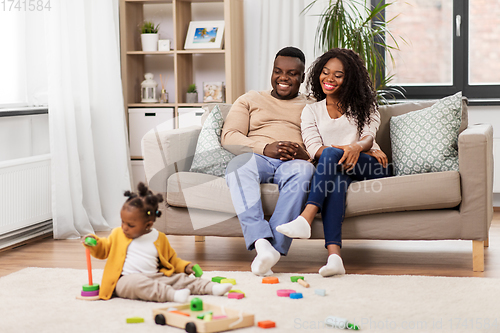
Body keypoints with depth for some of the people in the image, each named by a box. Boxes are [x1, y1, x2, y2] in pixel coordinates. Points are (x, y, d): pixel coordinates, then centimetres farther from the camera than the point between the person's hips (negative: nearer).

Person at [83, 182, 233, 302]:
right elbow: (103, 250, 17)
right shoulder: (118, 234, 11)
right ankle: (172, 295, -52)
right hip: (125, 280, -3)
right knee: (137, 282, -37)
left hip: (154, 277, 4)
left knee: (179, 278, -12)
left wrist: (185, 266, 7)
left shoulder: (159, 238, 12)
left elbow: (171, 259, 21)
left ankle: (211, 288, -14)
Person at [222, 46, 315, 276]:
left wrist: (304, 153, -14)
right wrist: (265, 148, -9)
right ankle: (262, 243, -51)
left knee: (303, 171, -38)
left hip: (293, 163, 0)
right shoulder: (250, 100, 26)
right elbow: (229, 137, 10)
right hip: (258, 158, 0)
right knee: (239, 165, -37)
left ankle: (275, 248, -45)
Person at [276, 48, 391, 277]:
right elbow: (314, 148, 2)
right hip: (336, 169, 1)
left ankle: (305, 219, -47)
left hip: (369, 168, -1)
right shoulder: (311, 111, 19)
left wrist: (357, 148, -28)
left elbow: (368, 136, 1)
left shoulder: (364, 105, 19)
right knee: (336, 180, -38)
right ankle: (334, 256, -55)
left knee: (331, 155, -32)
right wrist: (366, 151, -14)